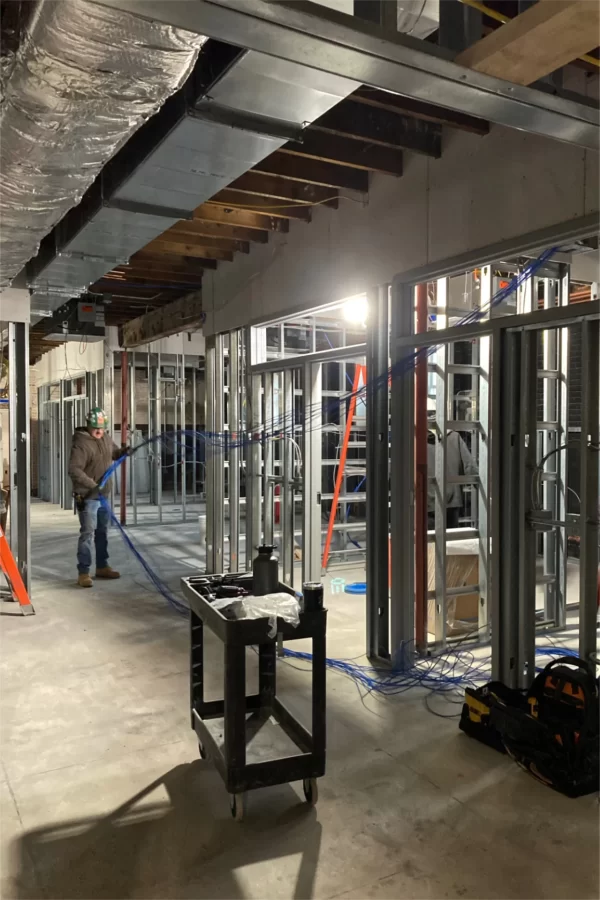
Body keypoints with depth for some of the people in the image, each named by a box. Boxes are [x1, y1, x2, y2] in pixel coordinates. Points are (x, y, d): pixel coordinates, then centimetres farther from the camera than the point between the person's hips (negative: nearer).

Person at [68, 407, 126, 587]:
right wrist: (93, 485, -32)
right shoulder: (81, 444, -20)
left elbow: (114, 452, 24)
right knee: (88, 533, -9)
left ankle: (102, 567, 28)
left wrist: (123, 452, 0)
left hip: (103, 495, 8)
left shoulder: (106, 439, 6)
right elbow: (74, 471, -27)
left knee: (102, 532, 16)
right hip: (87, 497, -8)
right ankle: (83, 572, -3)